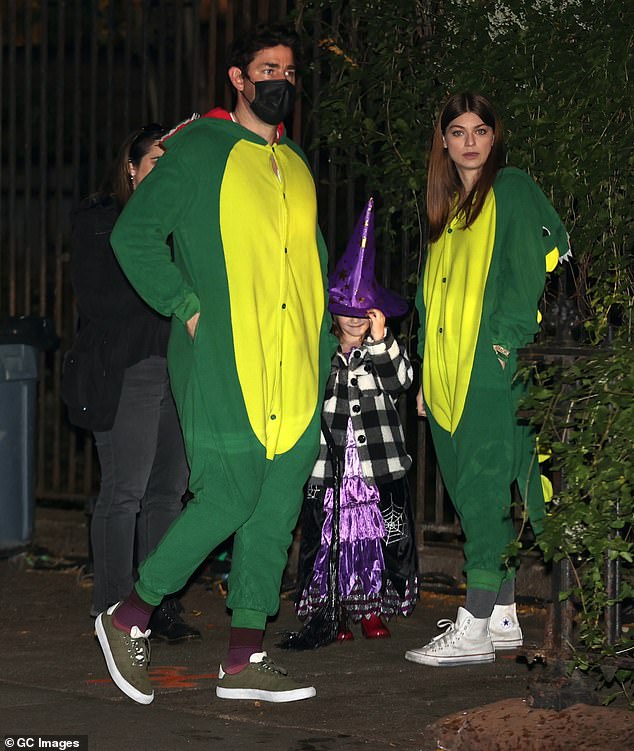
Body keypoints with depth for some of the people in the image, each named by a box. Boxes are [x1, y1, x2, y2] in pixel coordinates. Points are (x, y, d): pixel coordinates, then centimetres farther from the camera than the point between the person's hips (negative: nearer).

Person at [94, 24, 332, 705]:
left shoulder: (296, 165, 18)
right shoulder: (198, 149, -2)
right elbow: (134, 234, -6)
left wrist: (319, 345, 16)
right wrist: (190, 308, -11)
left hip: (292, 374, 7)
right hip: (222, 366, -7)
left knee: (275, 510, 4)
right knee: (227, 499, -11)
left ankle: (244, 660, 9)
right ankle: (129, 618, 7)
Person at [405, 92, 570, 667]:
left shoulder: (512, 190, -2)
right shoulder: (446, 206, 21)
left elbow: (530, 270, -11)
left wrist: (506, 340, -19)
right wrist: (427, 376, 19)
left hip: (495, 368, -8)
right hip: (449, 372, 8)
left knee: (485, 490, -11)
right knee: (478, 495, 8)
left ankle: (472, 630, -12)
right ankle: (504, 619, 14)